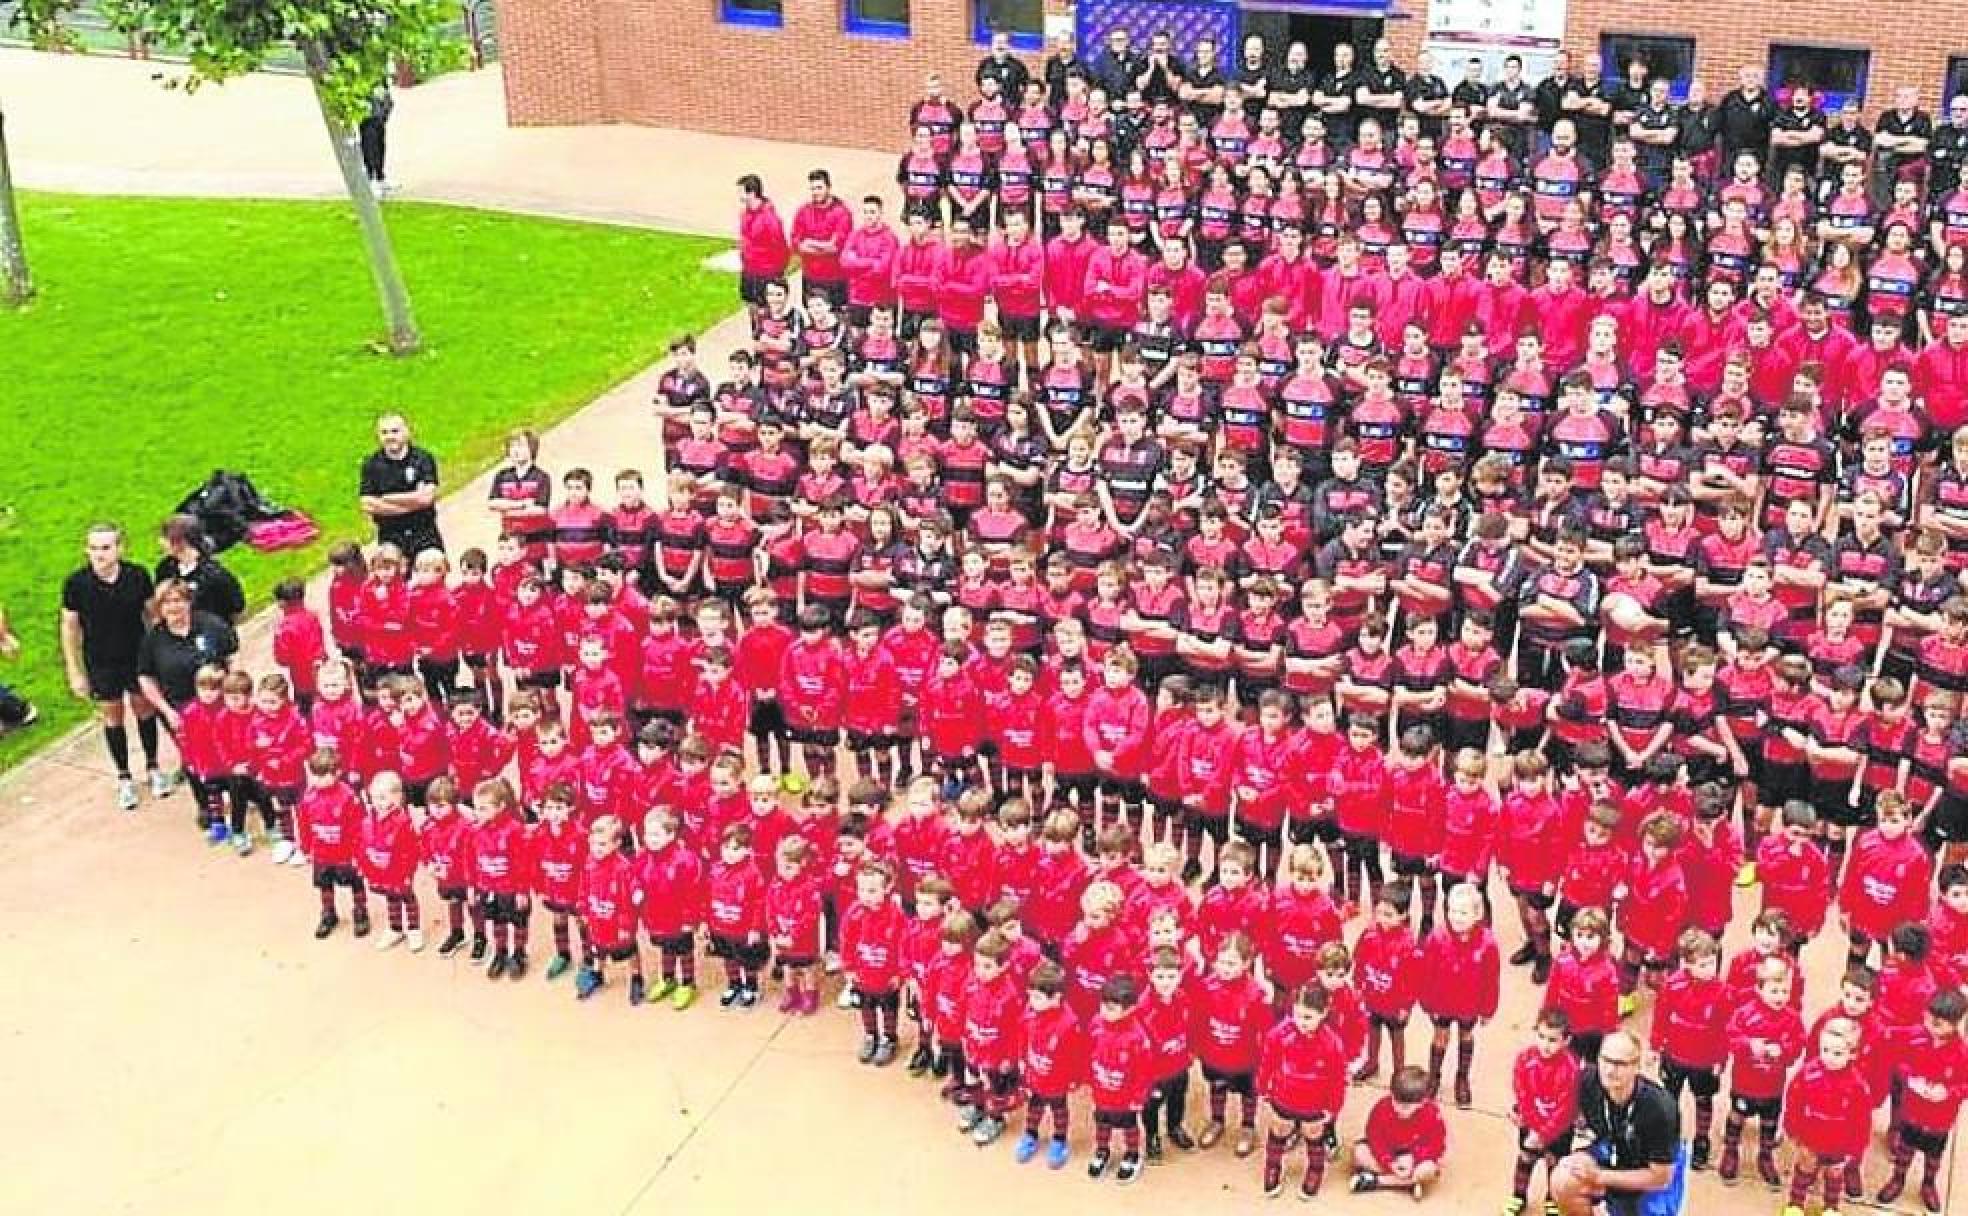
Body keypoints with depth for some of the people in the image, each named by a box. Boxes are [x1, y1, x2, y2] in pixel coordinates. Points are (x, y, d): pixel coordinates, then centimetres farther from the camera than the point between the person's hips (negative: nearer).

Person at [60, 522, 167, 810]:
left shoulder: (137, 576, -16)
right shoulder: (77, 584, -17)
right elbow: (69, 627, -7)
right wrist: (75, 672, -4)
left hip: (138, 657, 0)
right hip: (100, 664, 0)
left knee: (144, 709, 15)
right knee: (112, 717, 13)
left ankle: (153, 767, 37)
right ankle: (124, 779, 30)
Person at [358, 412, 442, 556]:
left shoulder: (424, 459, -1)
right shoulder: (371, 465, 3)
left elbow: (426, 498, -10)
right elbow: (368, 506, -6)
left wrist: (386, 498, -5)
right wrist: (412, 502, -9)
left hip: (426, 538, -1)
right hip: (390, 539, 1)